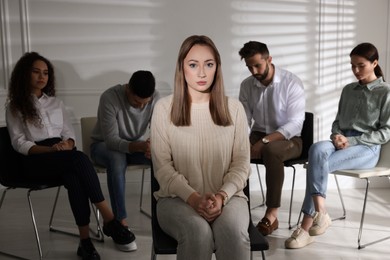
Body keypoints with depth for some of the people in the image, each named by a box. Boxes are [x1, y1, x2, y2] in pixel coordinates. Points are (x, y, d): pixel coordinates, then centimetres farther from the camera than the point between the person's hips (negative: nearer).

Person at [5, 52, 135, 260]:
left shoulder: (55, 102, 21)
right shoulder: (15, 106, 8)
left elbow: (69, 133, 15)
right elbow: (19, 143, -3)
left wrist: (67, 145, -11)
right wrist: (51, 149, -20)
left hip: (61, 159, 4)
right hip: (34, 161, -4)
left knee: (74, 178, -36)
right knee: (79, 158, -35)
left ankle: (85, 241, -38)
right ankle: (109, 219, -35)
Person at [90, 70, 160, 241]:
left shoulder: (155, 98, -16)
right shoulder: (109, 98, -28)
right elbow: (111, 140, -31)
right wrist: (138, 146, -48)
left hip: (136, 146, 4)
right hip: (104, 145, -3)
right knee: (117, 158, -39)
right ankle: (121, 222, -31)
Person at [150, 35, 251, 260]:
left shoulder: (234, 107, 5)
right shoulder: (164, 108, 0)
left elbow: (242, 163, 4)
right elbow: (162, 167, -2)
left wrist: (222, 196, -14)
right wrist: (193, 197, -17)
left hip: (227, 196, 1)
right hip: (177, 198, -1)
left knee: (232, 231, -32)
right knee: (198, 231, -34)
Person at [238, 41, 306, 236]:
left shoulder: (292, 83, -14)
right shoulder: (246, 85, 1)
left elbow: (295, 124, -20)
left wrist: (264, 141, -29)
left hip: (288, 139, -4)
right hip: (258, 135, 4)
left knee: (271, 150, -39)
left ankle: (272, 215, -30)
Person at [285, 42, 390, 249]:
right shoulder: (348, 90, 21)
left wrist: (352, 141, -14)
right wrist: (336, 136, -4)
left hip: (367, 148, -5)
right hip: (342, 143, 5)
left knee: (316, 165, -31)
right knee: (318, 149, -34)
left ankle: (306, 226, -26)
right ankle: (320, 213, -38)